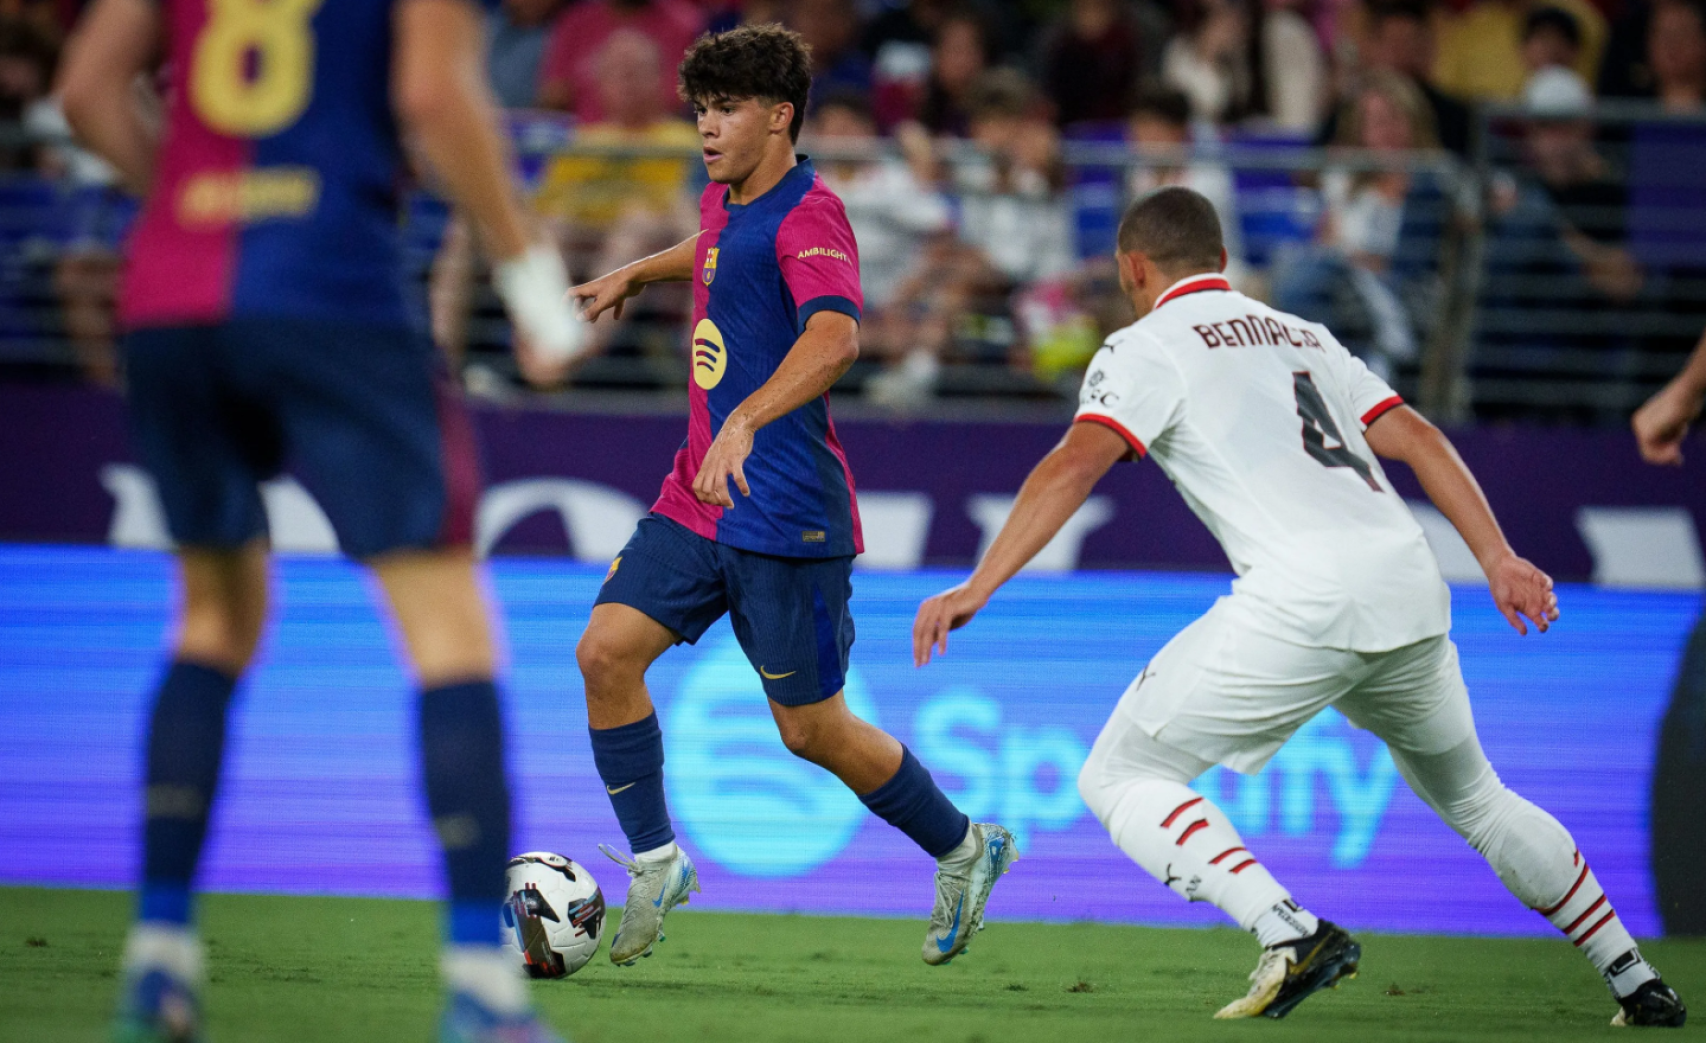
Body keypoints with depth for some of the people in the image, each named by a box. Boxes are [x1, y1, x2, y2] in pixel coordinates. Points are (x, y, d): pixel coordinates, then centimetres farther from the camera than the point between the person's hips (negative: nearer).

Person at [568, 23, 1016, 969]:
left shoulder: (807, 216, -18)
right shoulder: (725, 201, 10)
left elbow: (835, 335, -38)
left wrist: (745, 420, -50)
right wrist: (634, 274, 41)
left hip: (786, 515, -8)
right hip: (698, 501, 8)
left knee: (812, 731, 2)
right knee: (605, 651, -10)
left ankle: (963, 848, 24)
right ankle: (654, 862, 1)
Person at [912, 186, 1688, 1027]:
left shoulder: (1146, 348, 9)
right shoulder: (1304, 336, 29)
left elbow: (1074, 464, -6)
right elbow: (1414, 438, 19)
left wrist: (977, 590, -10)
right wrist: (1497, 558, 13)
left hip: (1303, 598, -7)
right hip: (1412, 584, 7)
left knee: (1120, 779, 3)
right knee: (1471, 798, 28)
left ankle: (1292, 932, -16)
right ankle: (1637, 983, 28)